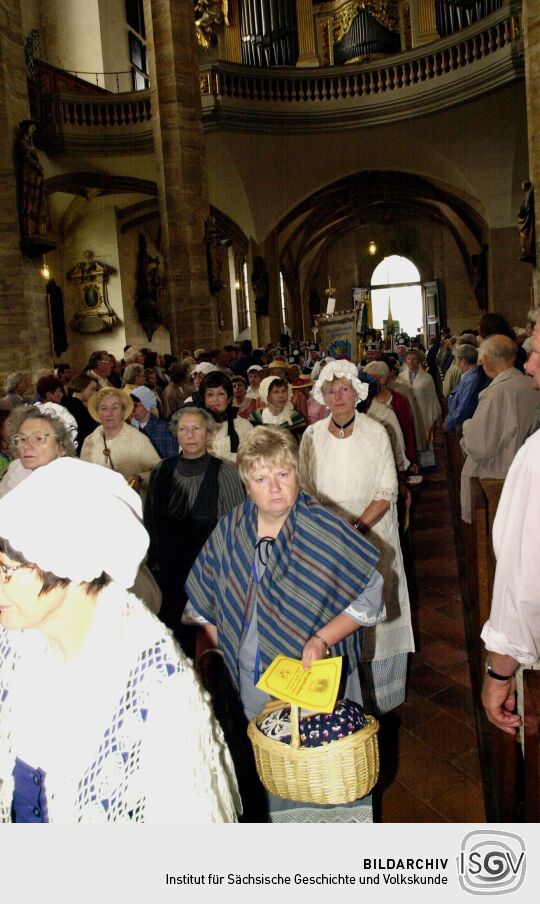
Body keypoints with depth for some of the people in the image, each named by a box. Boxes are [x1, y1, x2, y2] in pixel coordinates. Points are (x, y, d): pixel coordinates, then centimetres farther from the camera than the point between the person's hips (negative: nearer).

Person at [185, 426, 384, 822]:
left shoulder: (325, 529, -15)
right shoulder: (230, 530, -3)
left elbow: (372, 592, -11)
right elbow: (203, 600, 10)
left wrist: (323, 638, -19)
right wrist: (226, 647, 4)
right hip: (253, 687, 3)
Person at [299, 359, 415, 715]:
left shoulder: (375, 432, -8)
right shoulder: (313, 435, 1)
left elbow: (387, 492, -9)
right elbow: (305, 489, 7)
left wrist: (357, 527, -20)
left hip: (371, 532, -2)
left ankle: (376, 695, 22)